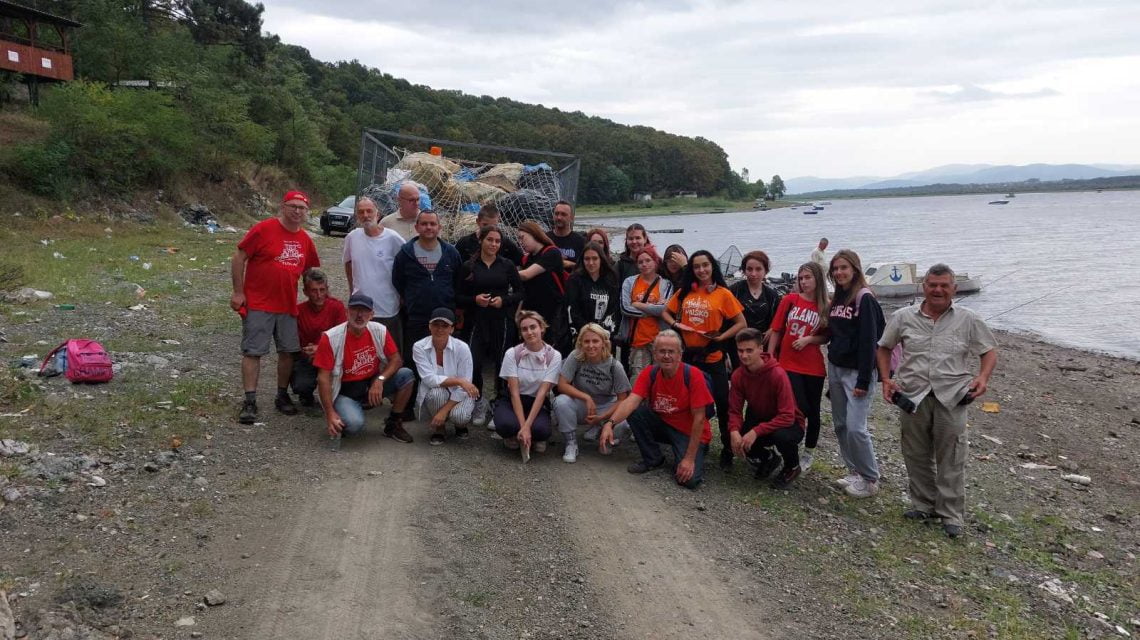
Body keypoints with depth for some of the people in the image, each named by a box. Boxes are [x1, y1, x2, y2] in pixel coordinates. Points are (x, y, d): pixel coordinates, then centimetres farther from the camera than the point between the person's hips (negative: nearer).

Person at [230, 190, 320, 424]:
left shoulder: (305, 240, 6)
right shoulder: (263, 229, -11)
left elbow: (312, 269, 21)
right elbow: (238, 258, -9)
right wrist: (238, 292, -10)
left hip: (288, 306, 6)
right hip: (258, 304, -5)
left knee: (288, 351, 10)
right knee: (253, 352, -1)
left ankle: (282, 396, 24)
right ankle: (250, 401, 4)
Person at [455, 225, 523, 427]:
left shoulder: (507, 265, 7)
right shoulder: (468, 266, 5)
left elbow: (520, 292, 7)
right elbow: (458, 297, 5)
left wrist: (504, 300, -10)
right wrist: (474, 299, -13)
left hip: (502, 322, 1)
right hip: (476, 322, -1)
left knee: (502, 363, 2)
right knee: (473, 363, -12)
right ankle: (478, 403, 11)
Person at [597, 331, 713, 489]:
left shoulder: (693, 375, -22)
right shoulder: (649, 373, -10)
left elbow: (699, 419, -20)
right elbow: (631, 401, -24)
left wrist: (689, 458, -22)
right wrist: (610, 423, -44)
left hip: (689, 433, -4)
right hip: (662, 425, 4)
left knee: (689, 479, -27)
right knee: (635, 412, -21)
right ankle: (652, 459, 1)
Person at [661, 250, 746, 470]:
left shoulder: (723, 293, -5)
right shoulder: (684, 292, 6)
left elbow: (741, 323, -4)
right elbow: (665, 312, 16)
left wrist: (720, 337, -16)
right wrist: (675, 324, -4)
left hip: (712, 357, -4)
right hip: (687, 355, 4)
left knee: (723, 404, -4)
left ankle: (727, 452, 10)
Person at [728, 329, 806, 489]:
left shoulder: (777, 374, -28)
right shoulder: (738, 375, -12)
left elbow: (787, 417, -32)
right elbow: (735, 410, -9)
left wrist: (756, 432, -39)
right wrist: (734, 432, -31)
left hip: (788, 423, -4)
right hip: (759, 419, 5)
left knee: (781, 436, -38)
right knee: (738, 443, -23)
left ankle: (792, 467, -1)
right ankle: (768, 459, 12)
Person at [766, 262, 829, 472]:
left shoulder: (826, 306, -3)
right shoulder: (790, 300, -2)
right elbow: (776, 331, 1)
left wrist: (809, 339, -14)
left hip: (814, 367, 1)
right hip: (789, 365, -1)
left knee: (813, 410, 11)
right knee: (801, 408, -9)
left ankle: (809, 452, 29)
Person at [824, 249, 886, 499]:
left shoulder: (864, 299, -13)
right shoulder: (837, 298, 11)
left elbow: (869, 341, -17)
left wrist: (863, 380, -19)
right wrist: (830, 372, 13)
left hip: (856, 371, -8)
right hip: (835, 368, 8)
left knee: (855, 427, -11)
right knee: (840, 425, 11)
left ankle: (870, 480, 3)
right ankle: (854, 471, 23)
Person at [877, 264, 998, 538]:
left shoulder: (968, 320, 0)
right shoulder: (904, 317, 2)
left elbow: (989, 351, 6)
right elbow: (884, 348, 12)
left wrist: (983, 377, -11)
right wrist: (886, 379, 1)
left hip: (951, 399, -2)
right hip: (912, 397, 2)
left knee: (951, 459, 2)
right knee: (916, 456, 12)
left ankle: (951, 515, 13)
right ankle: (923, 505, 28)